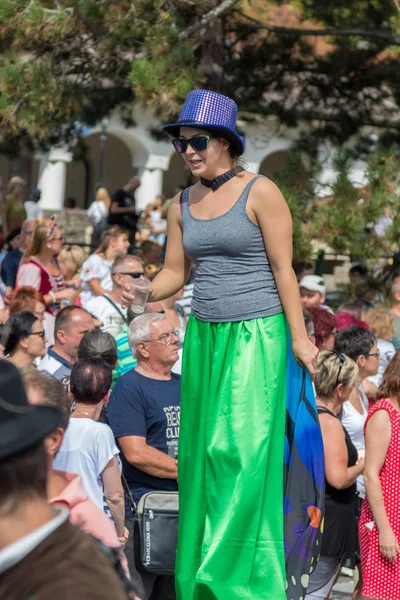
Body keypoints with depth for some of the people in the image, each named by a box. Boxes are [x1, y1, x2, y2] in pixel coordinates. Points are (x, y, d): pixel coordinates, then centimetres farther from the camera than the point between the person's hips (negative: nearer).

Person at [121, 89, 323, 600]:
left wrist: (299, 337, -9)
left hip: (257, 335, -6)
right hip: (204, 338, 6)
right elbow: (174, 272, 14)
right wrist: (145, 294, -8)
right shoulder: (182, 205, 10)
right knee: (203, 453, 6)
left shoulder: (260, 193, -7)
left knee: (240, 448, -11)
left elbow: (283, 269, -7)